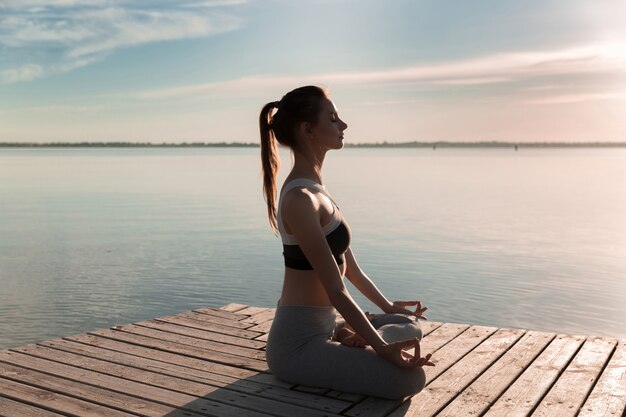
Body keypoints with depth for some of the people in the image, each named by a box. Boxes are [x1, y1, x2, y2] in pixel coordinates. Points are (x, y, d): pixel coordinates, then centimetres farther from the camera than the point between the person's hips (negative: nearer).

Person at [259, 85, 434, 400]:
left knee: (409, 328, 21)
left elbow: (348, 263, 18)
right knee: (410, 377, -22)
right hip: (298, 344, -10)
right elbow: (336, 291, -24)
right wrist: (382, 348, -22)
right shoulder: (300, 198, -22)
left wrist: (386, 306, 25)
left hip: (319, 328, 10)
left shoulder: (313, 188, 9)